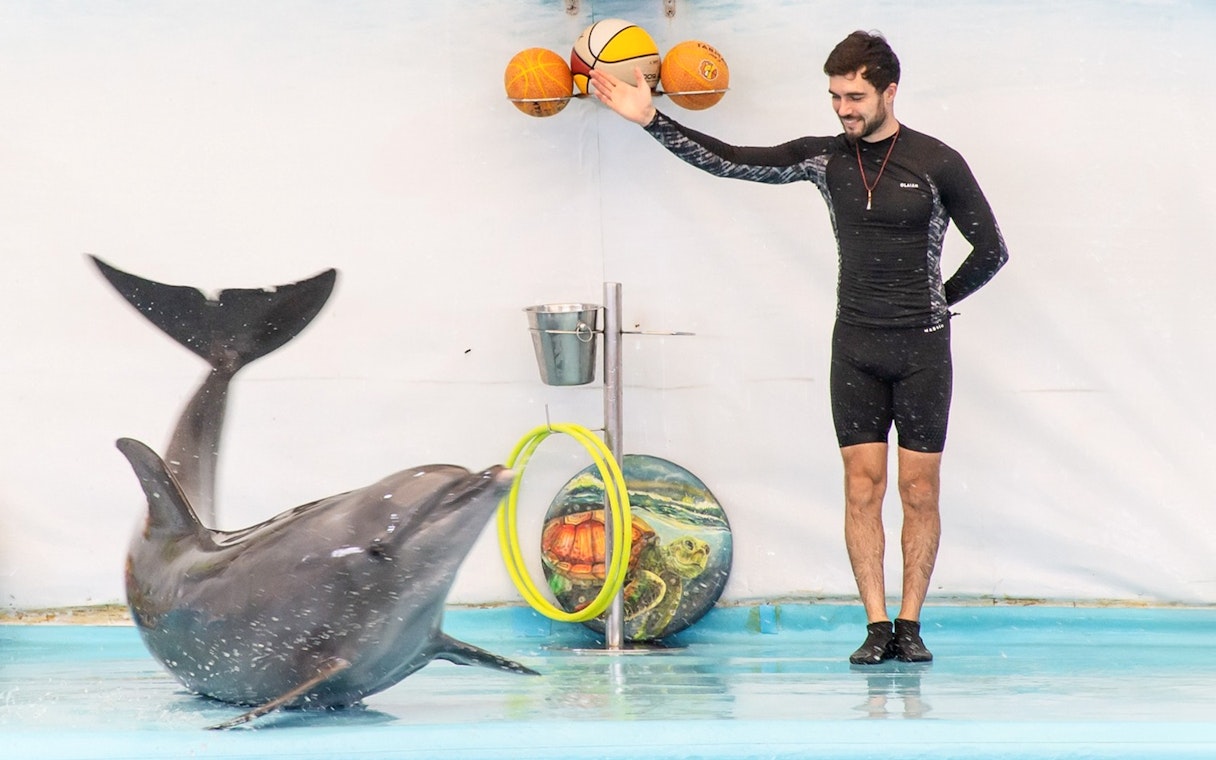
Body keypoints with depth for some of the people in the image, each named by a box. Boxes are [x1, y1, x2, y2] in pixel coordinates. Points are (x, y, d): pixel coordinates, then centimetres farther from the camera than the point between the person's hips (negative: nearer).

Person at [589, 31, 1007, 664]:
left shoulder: (937, 163, -6)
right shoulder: (824, 159, 4)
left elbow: (991, 250, 3)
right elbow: (730, 161, 1)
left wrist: (940, 299, 9)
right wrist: (652, 120, -5)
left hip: (922, 348, -3)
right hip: (855, 345, 3)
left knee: (919, 491, 0)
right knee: (861, 486, -2)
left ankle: (910, 625, 7)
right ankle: (877, 627, 1)